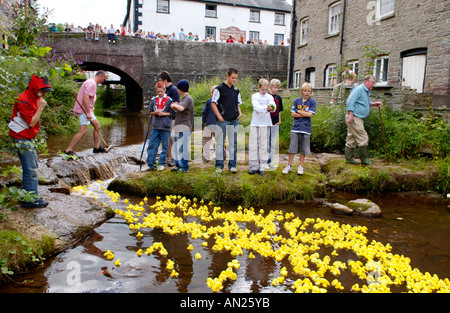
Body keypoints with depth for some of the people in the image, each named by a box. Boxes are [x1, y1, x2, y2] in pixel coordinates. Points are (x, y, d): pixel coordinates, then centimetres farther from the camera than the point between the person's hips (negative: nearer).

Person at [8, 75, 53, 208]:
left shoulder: (35, 98, 10)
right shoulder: (24, 101, -20)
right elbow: (31, 122, -23)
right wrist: (40, 108, -24)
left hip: (27, 138, 10)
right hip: (21, 138, -10)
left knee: (32, 166, 17)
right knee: (30, 169, -8)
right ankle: (32, 199, -2)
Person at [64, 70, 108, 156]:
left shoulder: (91, 82, 19)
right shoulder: (92, 83, -15)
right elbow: (85, 98, -25)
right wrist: (88, 113, -27)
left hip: (87, 110, 11)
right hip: (84, 110, -11)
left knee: (97, 126, 14)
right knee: (83, 131, -16)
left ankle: (96, 147, 21)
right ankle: (68, 150, -14)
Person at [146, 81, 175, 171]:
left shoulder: (169, 100, -1)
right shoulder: (153, 100, 10)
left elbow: (173, 113, -1)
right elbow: (150, 112, 16)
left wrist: (163, 113, -11)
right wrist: (155, 112, -5)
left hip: (165, 127, -3)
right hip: (155, 126, 3)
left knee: (165, 146, 4)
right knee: (151, 145, 2)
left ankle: (162, 164, 14)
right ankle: (150, 164, 9)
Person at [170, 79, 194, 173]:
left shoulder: (188, 98, -11)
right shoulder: (184, 98, 19)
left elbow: (181, 108, -27)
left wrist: (175, 105, -10)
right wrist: (174, 107, 13)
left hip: (184, 127, -10)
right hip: (178, 127, 10)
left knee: (182, 147, -7)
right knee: (175, 147, 14)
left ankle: (185, 167, 1)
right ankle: (178, 165, 24)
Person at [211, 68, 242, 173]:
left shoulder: (236, 90, 13)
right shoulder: (219, 88, -3)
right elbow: (213, 103, -4)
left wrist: (239, 113, 4)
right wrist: (219, 117, -11)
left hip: (234, 120, 5)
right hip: (223, 120, -5)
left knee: (233, 143, 7)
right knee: (220, 143, 1)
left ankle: (232, 165, 14)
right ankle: (219, 165, 9)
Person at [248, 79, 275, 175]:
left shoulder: (269, 97, 8)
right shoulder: (255, 96, 3)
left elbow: (273, 106, -10)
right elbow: (256, 107, -12)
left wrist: (272, 108, -34)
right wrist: (266, 108, -30)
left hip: (266, 124, 1)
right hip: (255, 123, -1)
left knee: (264, 145, 3)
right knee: (253, 145, 0)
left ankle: (262, 167, 10)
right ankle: (253, 166, 9)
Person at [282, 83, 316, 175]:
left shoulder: (312, 102, 1)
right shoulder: (297, 101, 6)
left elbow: (310, 114, -10)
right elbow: (293, 114, -1)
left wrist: (298, 111, -5)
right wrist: (304, 114, -8)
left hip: (305, 129, -1)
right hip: (295, 128, 1)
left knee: (303, 149, 6)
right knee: (292, 147, 3)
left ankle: (301, 167, 19)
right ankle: (289, 165, 15)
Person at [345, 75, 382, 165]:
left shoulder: (367, 91, 20)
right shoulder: (359, 89, -11)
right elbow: (350, 101, -19)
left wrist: (374, 104, 13)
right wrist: (351, 115, -25)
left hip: (359, 119, 10)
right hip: (354, 118, -10)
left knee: (351, 140, 11)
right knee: (363, 138, -8)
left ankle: (349, 159, 16)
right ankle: (364, 159, -2)